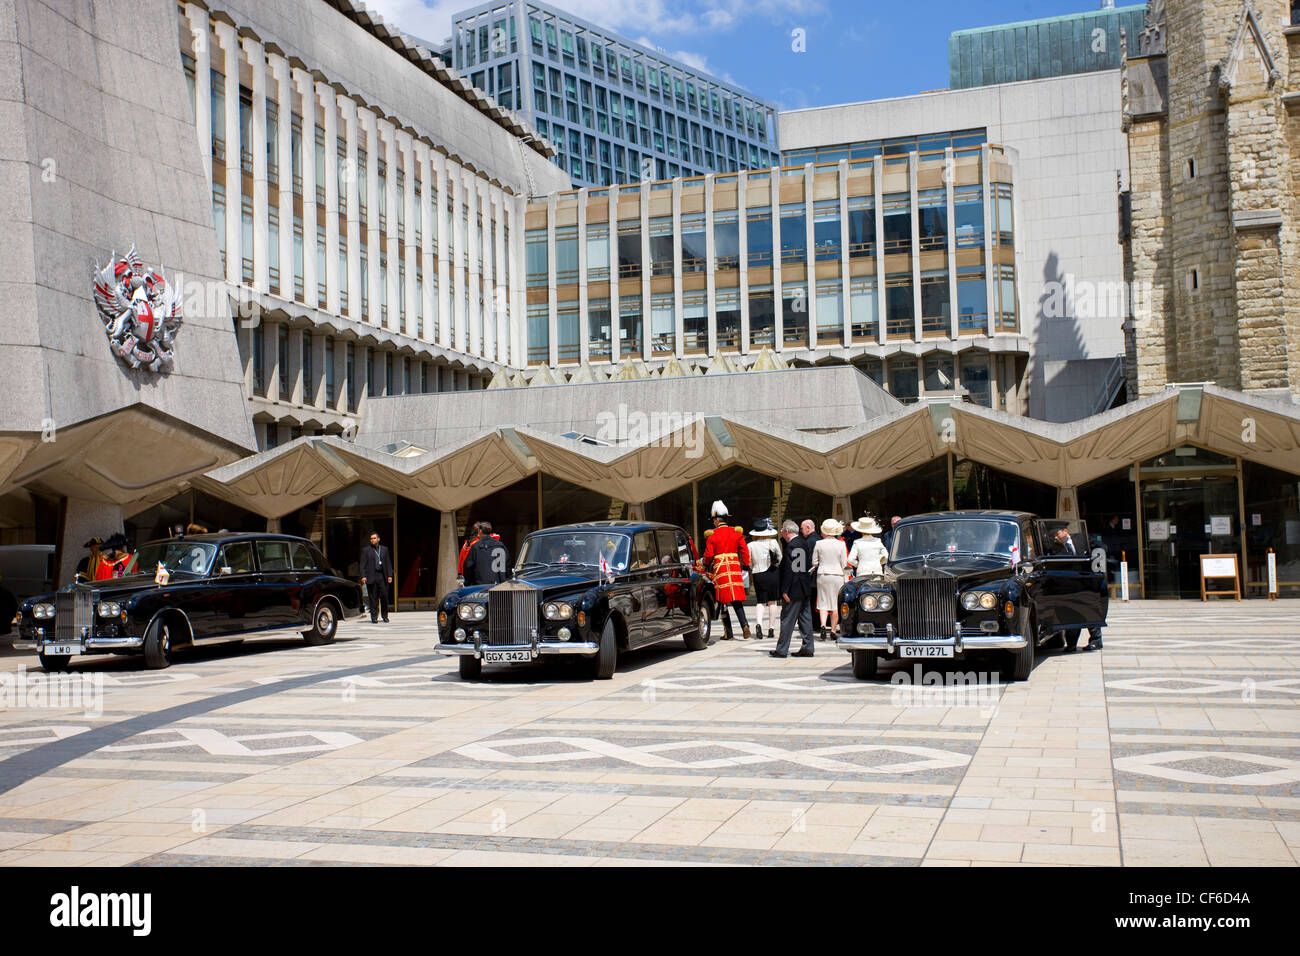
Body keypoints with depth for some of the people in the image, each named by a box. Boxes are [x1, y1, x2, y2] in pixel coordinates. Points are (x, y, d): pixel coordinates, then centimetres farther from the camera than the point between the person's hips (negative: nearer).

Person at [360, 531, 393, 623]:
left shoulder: (384, 549, 14)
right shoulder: (366, 550, 7)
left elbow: (388, 563, 13)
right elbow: (363, 564, 3)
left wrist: (390, 575, 4)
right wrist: (363, 576, -9)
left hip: (382, 576, 2)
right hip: (371, 577, -2)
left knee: (384, 596, -2)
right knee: (373, 598, 0)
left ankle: (385, 616, 12)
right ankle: (374, 617, 5)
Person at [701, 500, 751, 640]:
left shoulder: (713, 535, -4)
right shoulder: (736, 533, 7)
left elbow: (708, 555, -4)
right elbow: (744, 551, 4)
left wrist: (705, 564, 16)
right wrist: (745, 566, 10)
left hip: (720, 569, -3)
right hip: (735, 568, 3)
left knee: (723, 602, 4)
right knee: (737, 601, 7)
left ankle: (728, 633, 5)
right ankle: (744, 625, -13)